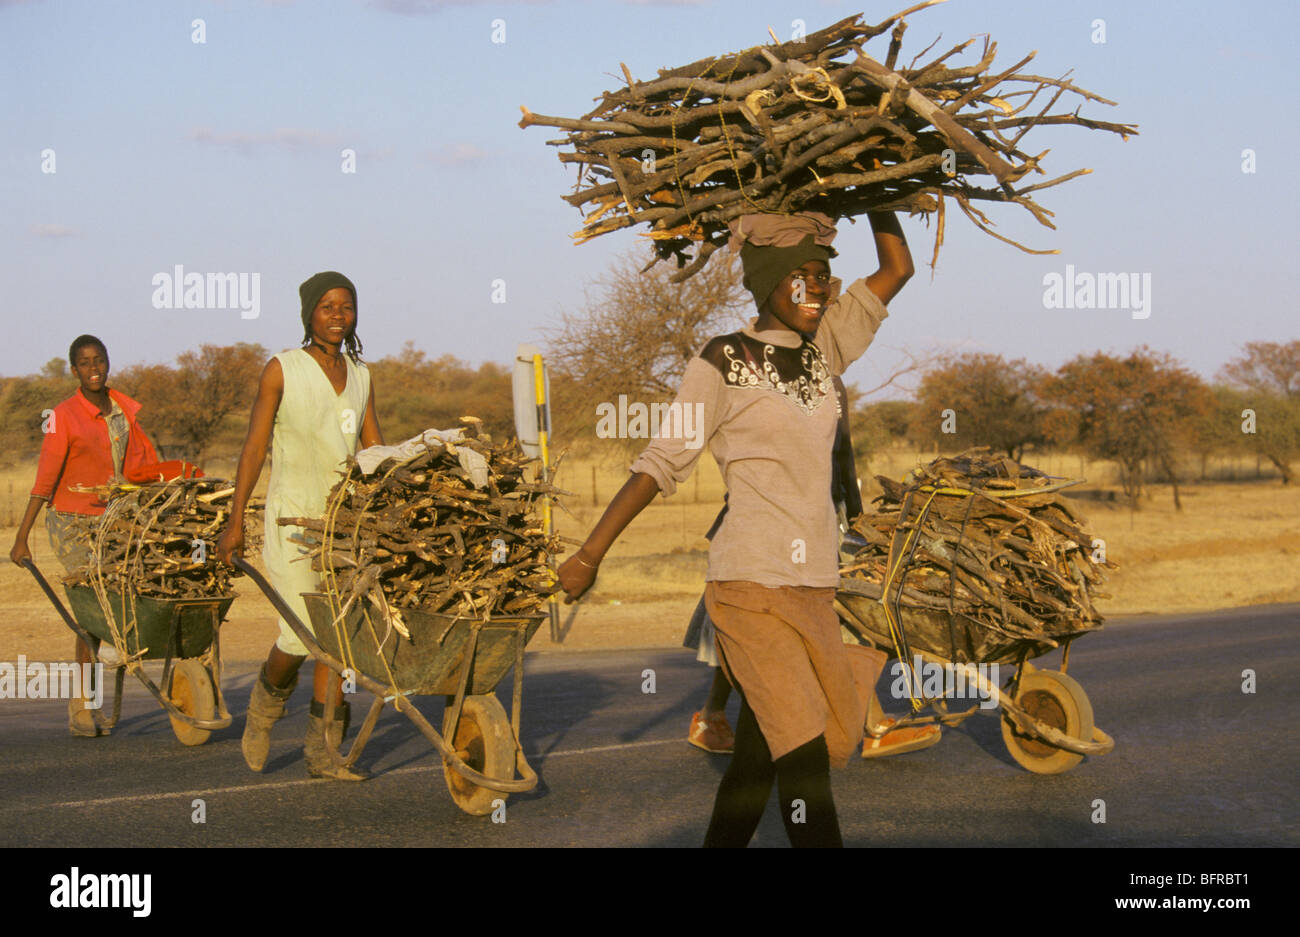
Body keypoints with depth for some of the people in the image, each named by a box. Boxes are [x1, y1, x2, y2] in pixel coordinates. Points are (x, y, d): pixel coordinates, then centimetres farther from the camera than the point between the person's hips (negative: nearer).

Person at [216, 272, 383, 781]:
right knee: (301, 637, -11)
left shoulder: (360, 375, 11)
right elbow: (255, 445, -5)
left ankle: (322, 749, 7)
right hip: (293, 518, -5)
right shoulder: (282, 370, -3)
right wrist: (235, 521, -9)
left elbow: (376, 451, 13)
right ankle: (267, 701, 21)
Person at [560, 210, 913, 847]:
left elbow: (897, 269, 16)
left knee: (760, 758, 8)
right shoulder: (722, 363, -4)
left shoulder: (823, 349, 12)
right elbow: (662, 463, -4)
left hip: (815, 581, 6)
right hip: (752, 581, -6)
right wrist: (589, 555, -6)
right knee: (803, 755, -13)